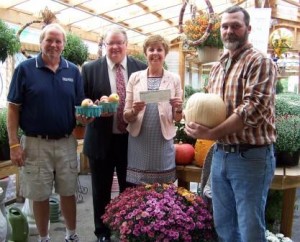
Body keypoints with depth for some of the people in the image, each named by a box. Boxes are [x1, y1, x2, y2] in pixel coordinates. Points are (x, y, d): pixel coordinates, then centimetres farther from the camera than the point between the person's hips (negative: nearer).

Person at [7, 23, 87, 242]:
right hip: (35, 144, -2)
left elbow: (80, 106, 8)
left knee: (68, 192, 13)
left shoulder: (73, 71, 4)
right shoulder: (25, 69, -4)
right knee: (39, 195, 10)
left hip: (66, 142, 2)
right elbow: (13, 108, -4)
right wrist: (14, 144, -9)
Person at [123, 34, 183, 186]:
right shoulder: (135, 78, 4)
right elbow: (126, 117, 4)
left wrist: (178, 109, -14)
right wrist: (134, 111, -16)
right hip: (138, 143, 0)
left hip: (163, 143, 0)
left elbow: (177, 119, 7)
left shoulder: (174, 79, 3)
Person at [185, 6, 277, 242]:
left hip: (251, 156, -7)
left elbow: (253, 109, -21)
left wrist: (211, 133, -20)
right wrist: (197, 122, -4)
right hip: (220, 154, 7)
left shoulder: (260, 62, -9)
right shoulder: (217, 67, 13)